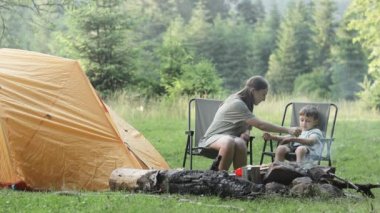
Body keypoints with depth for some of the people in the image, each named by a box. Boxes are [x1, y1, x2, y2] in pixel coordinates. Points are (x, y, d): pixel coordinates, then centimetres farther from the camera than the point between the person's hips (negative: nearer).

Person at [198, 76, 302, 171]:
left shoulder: (244, 103, 6)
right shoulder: (237, 104, -22)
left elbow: (249, 124, 19)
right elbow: (260, 125, -26)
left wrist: (246, 132, -8)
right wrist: (288, 130, -26)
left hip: (231, 137, 7)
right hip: (213, 138, -7)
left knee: (240, 143, -30)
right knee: (229, 142, -41)